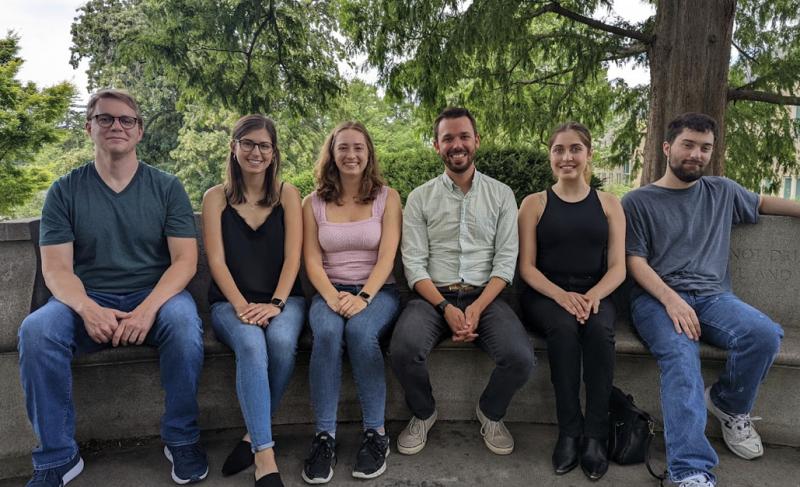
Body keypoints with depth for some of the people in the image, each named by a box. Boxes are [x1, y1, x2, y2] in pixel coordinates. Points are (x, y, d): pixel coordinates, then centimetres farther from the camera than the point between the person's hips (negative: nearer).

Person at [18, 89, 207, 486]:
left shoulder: (166, 188, 4)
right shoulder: (65, 192, 6)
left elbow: (185, 260, -5)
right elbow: (56, 268, -1)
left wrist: (148, 308, -22)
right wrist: (88, 309, -23)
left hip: (155, 296, -1)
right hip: (87, 301, 2)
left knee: (184, 323, -33)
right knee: (35, 330, -28)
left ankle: (182, 440, -12)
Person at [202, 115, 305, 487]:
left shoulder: (287, 194, 8)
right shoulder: (216, 197, 7)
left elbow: (292, 257, -1)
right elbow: (216, 260, -2)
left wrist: (275, 304, -16)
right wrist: (241, 305, -16)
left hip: (283, 298, 1)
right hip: (230, 300, 0)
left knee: (281, 340, -32)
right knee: (250, 344, -33)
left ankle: (254, 436, -13)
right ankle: (265, 457, -29)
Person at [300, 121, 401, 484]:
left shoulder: (387, 197, 5)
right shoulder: (314, 203, 9)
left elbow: (387, 256, -5)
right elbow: (312, 260, 2)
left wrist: (364, 297, -20)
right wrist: (332, 296, -17)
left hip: (377, 290, -1)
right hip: (331, 292, 1)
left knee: (360, 330, -34)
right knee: (327, 332, -32)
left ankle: (376, 432, -19)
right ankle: (324, 435, -22)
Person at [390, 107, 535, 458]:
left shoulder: (501, 194, 9)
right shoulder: (420, 197, 7)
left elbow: (506, 260, 1)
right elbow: (414, 262, -1)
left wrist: (477, 308, -13)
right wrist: (446, 308, -15)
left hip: (485, 296, 1)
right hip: (433, 296, 0)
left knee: (520, 358, -26)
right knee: (403, 351, -30)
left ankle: (490, 414, 10)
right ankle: (423, 414, 5)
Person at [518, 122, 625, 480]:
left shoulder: (609, 204, 11)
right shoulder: (534, 204, 7)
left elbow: (617, 268, 3)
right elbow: (526, 267, 0)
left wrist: (593, 296, -19)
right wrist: (561, 295, -19)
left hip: (593, 294, 1)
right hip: (545, 294, -1)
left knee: (599, 329, -32)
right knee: (563, 328, -33)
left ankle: (595, 435, -20)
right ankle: (569, 432, -20)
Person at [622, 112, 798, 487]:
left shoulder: (722, 191, 20)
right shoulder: (638, 201, 6)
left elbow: (763, 202, 40)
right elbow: (635, 261, -2)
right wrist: (671, 300, -18)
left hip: (712, 295, 4)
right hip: (656, 296, -4)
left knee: (765, 334, -28)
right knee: (680, 357, -35)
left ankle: (729, 405, 1)